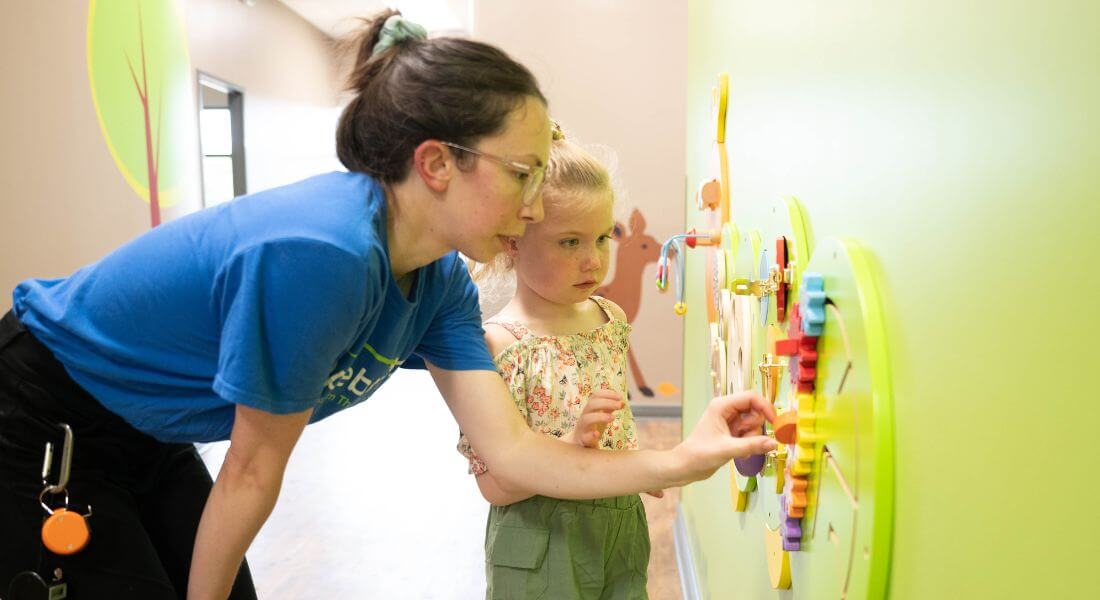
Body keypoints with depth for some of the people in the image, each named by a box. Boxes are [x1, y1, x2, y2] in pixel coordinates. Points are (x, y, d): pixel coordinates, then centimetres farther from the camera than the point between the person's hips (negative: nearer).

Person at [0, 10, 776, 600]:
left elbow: (509, 449, -13)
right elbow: (253, 473, -23)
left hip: (146, 441, 7)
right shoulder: (324, 254, -37)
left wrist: (682, 461, -19)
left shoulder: (440, 282, -11)